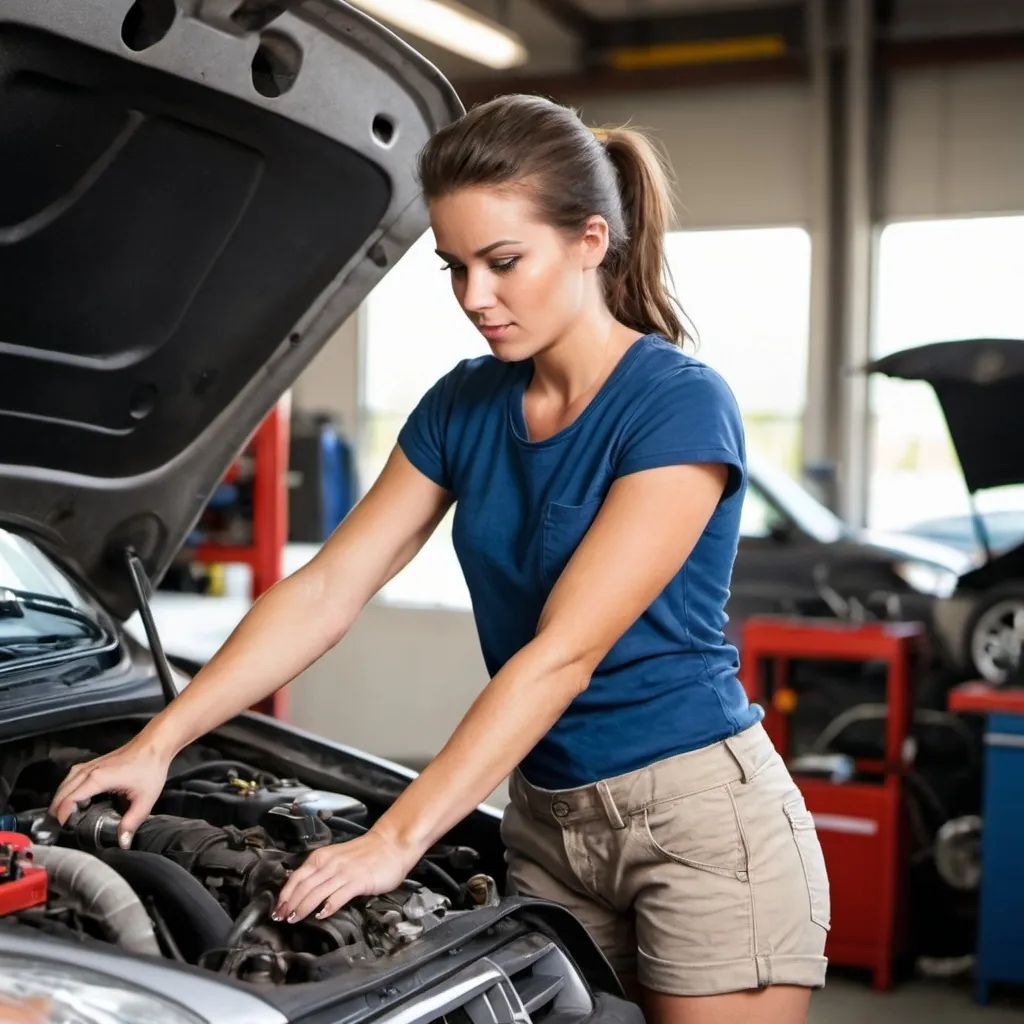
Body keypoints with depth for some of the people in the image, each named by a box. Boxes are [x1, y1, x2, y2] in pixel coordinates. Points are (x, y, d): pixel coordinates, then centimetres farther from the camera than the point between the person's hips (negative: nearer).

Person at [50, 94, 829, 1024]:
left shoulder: (680, 406, -17)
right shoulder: (464, 408, 4)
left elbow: (562, 652, -22)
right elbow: (327, 589, 2)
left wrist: (396, 840, -25)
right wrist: (155, 746, -4)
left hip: (702, 815, -6)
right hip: (547, 820, 6)